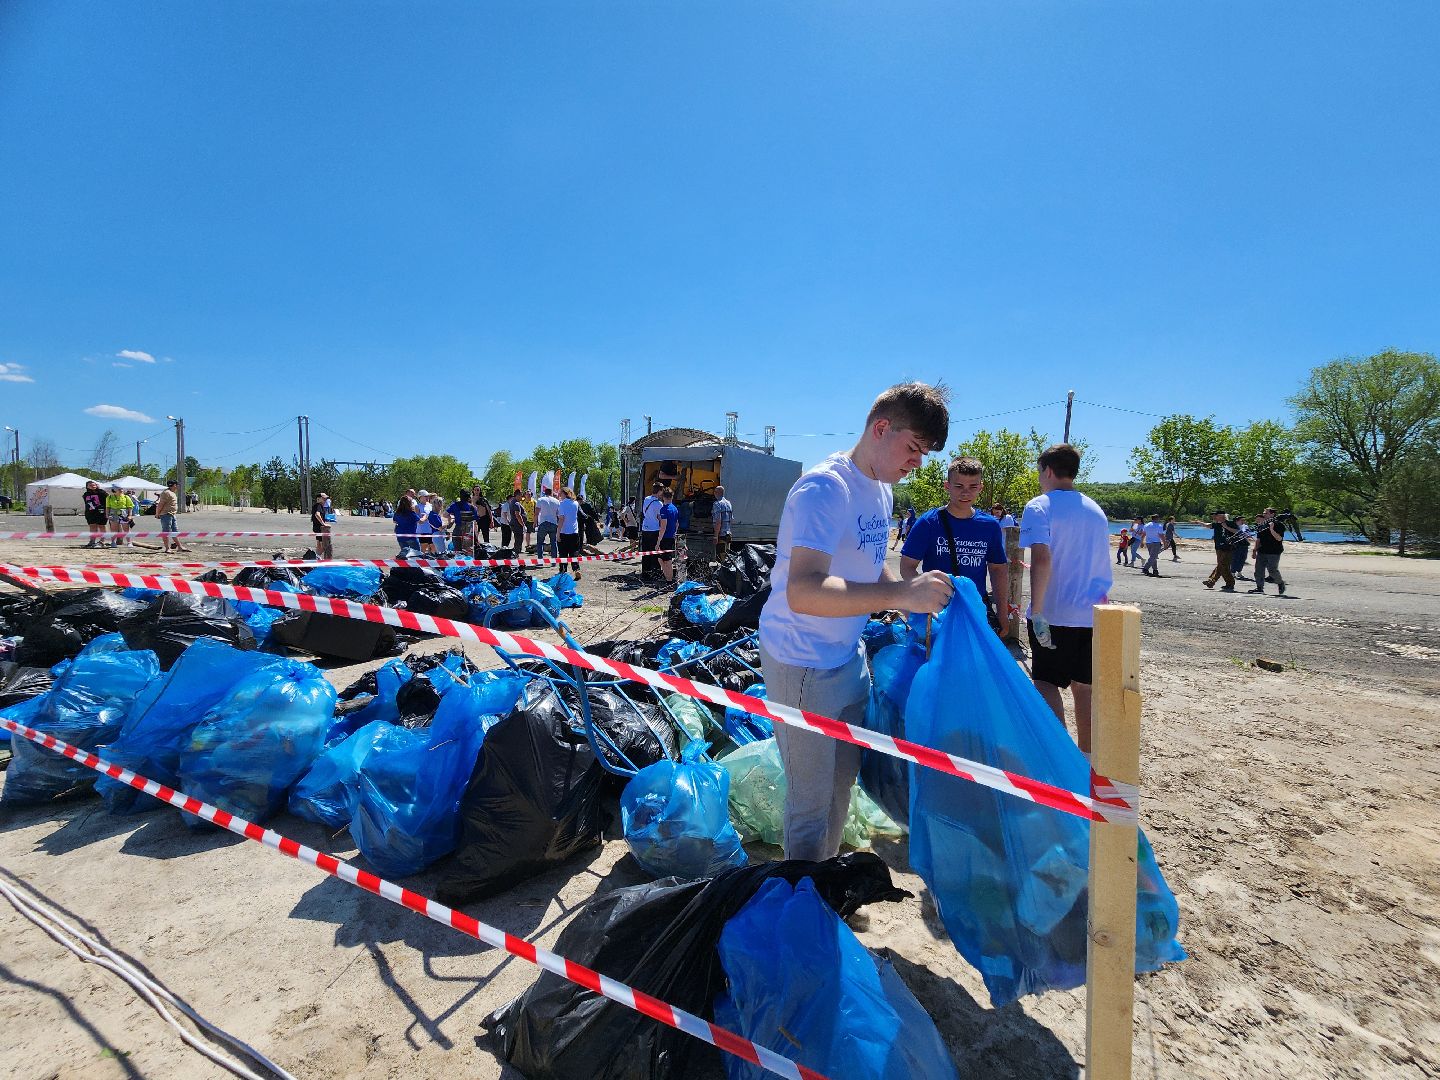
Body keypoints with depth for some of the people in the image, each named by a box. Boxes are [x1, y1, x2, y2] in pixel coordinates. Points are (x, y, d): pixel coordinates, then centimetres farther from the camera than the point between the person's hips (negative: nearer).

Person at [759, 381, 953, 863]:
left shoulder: (881, 488, 7)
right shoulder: (825, 488, -24)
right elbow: (802, 591, -36)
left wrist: (917, 606, 6)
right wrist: (901, 593, -40)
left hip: (849, 655, 9)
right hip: (802, 662, -9)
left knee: (841, 785, 22)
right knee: (811, 800, 4)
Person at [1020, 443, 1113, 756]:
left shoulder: (1039, 507, -9)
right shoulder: (1096, 510, 12)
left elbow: (1042, 559, -22)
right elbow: (1100, 562, 20)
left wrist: (1036, 611, -22)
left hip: (1055, 613, -6)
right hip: (1093, 613, 6)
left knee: (1046, 683, 2)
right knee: (1084, 685, 14)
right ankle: (1086, 755, 22)